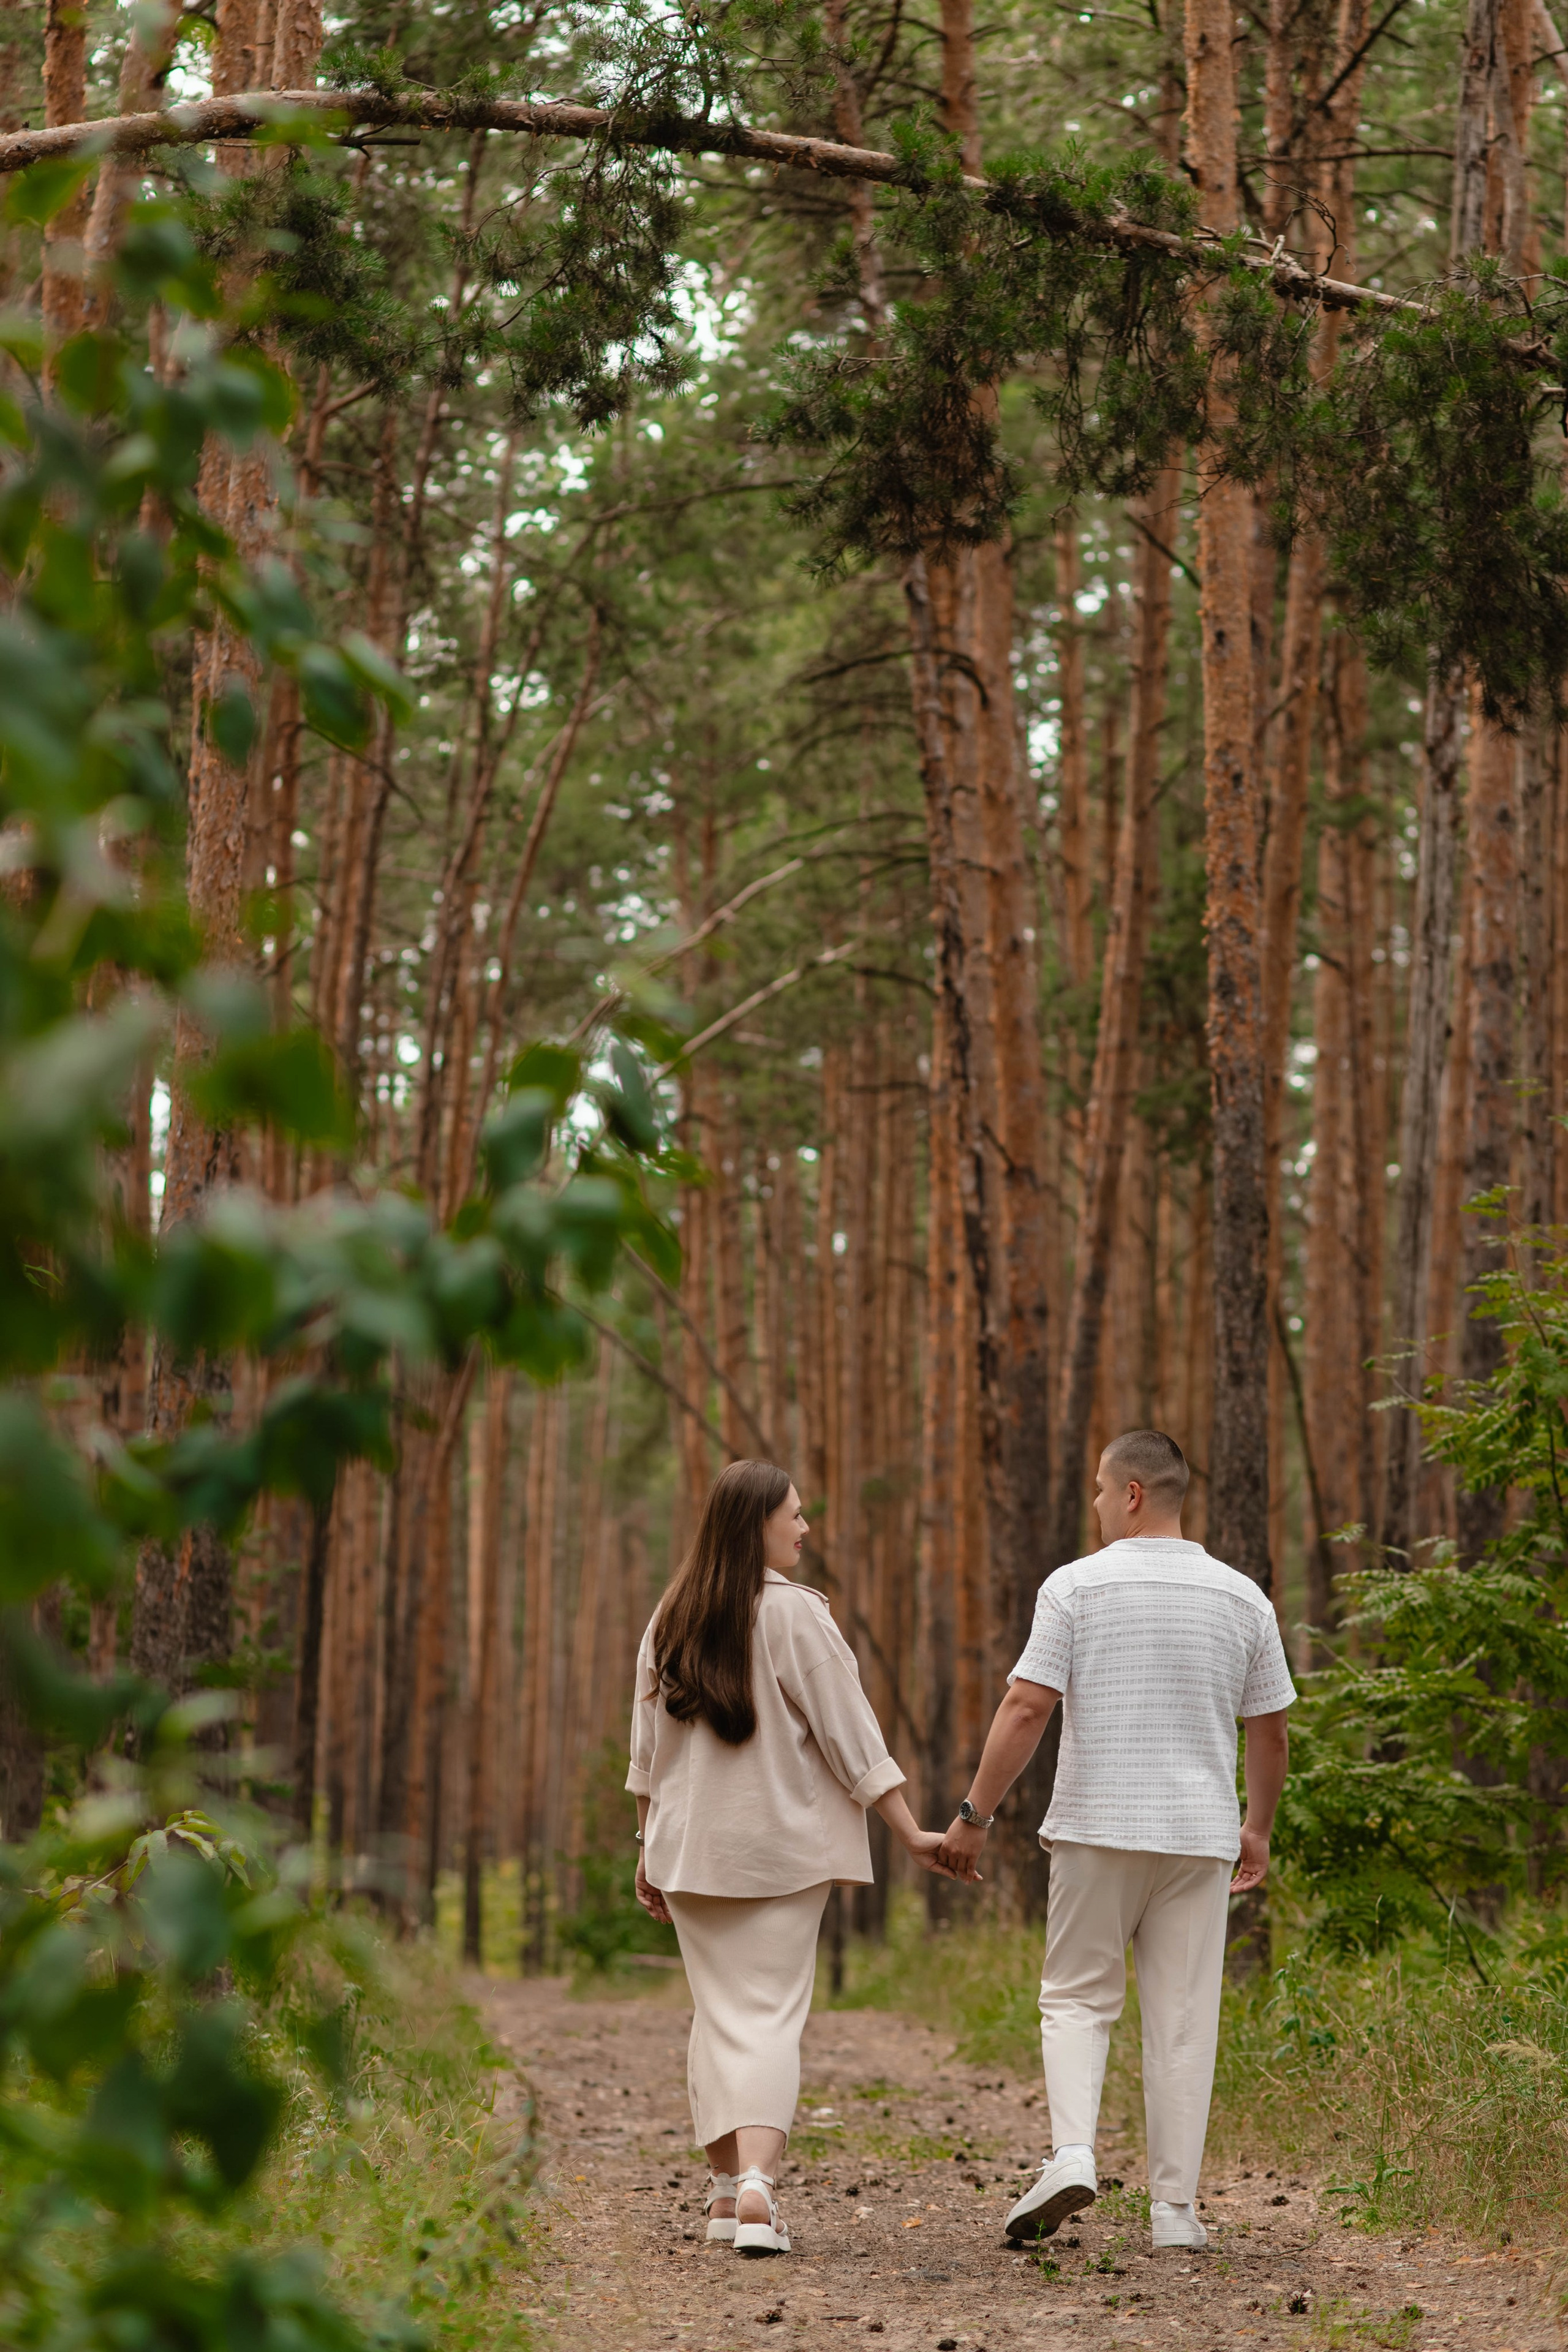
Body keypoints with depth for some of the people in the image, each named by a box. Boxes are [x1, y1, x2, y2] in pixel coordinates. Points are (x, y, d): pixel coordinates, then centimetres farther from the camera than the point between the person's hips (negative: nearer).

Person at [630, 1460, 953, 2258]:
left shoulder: (670, 1619, 5)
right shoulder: (794, 1615, -12)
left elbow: (648, 1750, 11)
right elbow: (850, 1738, -12)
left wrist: (649, 1847, 19)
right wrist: (911, 1834, -8)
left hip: (691, 1849, 5)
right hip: (780, 1847, -5)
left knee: (719, 2012, 14)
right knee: (770, 2015, -3)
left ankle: (726, 2186, 15)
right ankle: (756, 2184, -19)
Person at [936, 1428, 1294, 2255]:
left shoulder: (1076, 1587, -6)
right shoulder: (1242, 1599, 4)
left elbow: (1026, 1708, -11)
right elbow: (1270, 1731, 10)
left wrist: (975, 1814, -4)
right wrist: (1258, 1829, 24)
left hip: (1096, 1828, -2)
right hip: (1198, 1833, 2)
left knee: (1076, 1998, 11)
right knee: (1182, 2018, 5)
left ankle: (1071, 2152, -11)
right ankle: (1174, 2206, 5)